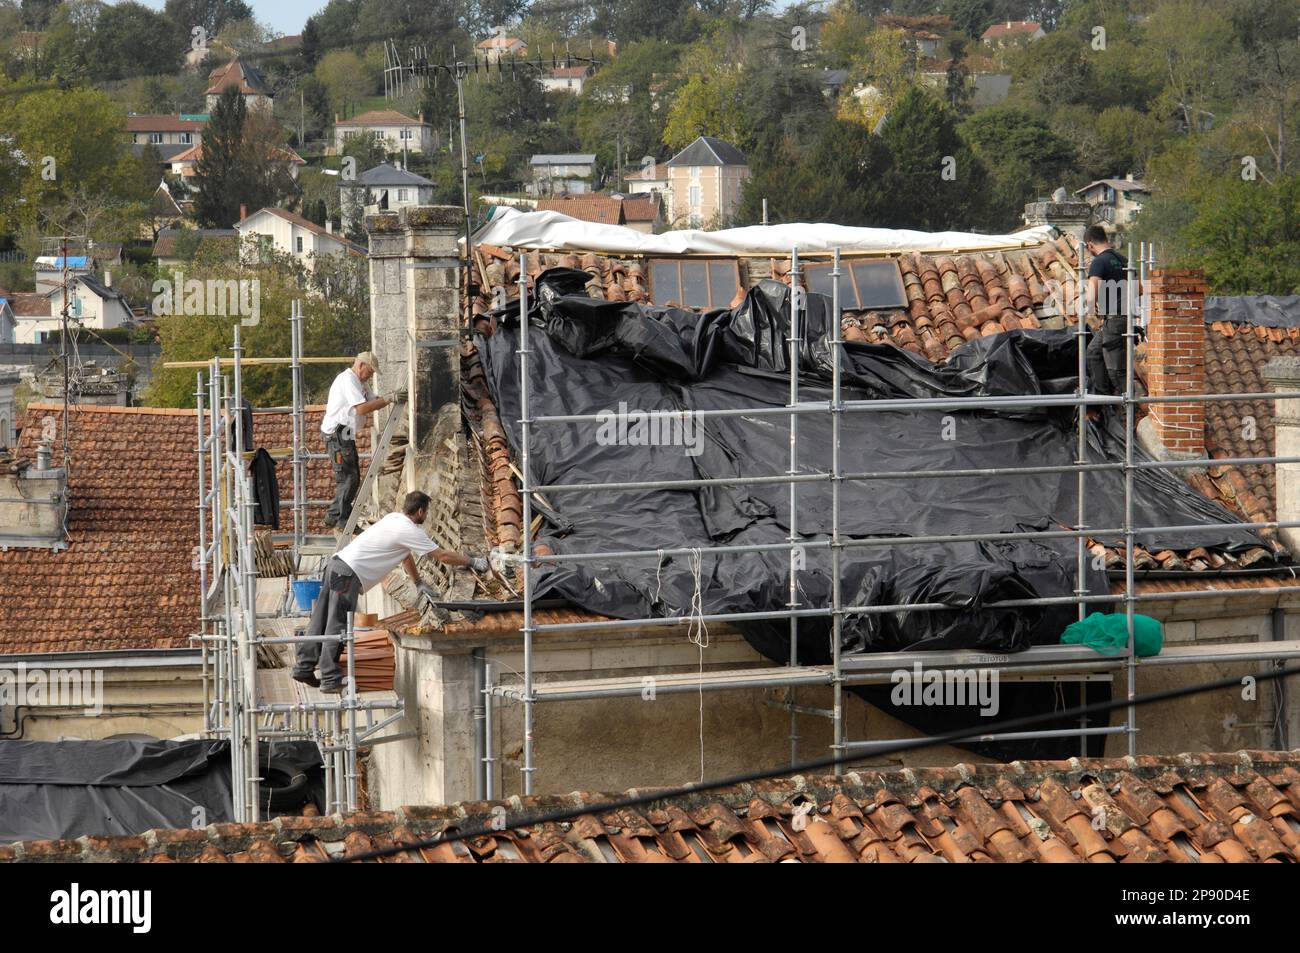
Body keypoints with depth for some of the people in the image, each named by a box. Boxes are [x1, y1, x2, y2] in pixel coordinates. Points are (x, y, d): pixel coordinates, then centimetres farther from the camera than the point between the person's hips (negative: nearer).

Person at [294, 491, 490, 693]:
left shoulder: (395, 519, 17)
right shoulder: (410, 531, -11)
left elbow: (406, 555, 29)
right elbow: (443, 556, -6)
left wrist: (419, 583, 31)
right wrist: (471, 562, 5)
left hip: (337, 563, 9)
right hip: (348, 574, -9)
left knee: (323, 622, 13)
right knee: (338, 626, -7)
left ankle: (304, 667, 18)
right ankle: (330, 680, -5)